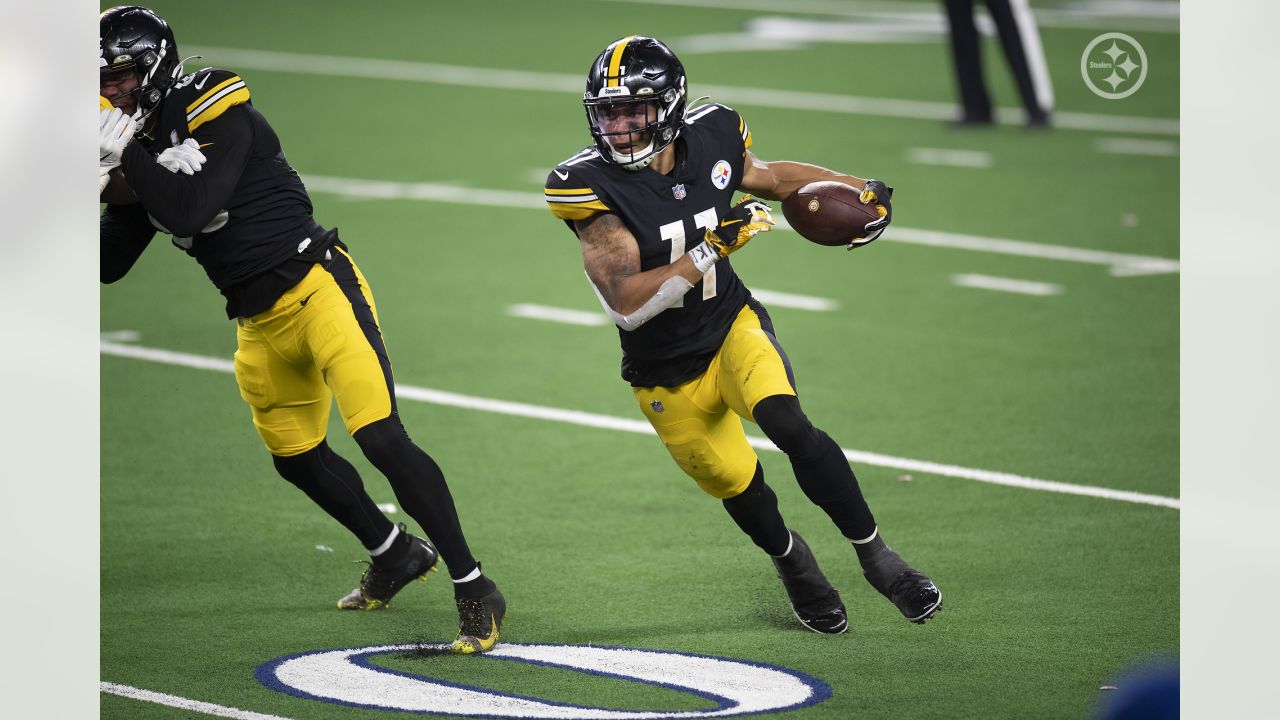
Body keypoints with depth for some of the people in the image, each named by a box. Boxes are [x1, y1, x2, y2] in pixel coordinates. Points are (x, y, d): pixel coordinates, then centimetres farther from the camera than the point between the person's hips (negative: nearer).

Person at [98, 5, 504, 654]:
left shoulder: (219, 114, -14)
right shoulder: (139, 146, 8)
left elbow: (190, 212, -27)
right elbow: (108, 264, 9)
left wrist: (128, 153, -19)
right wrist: (101, 189, -6)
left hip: (316, 288, -9)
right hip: (259, 325, 9)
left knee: (381, 439, -18)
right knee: (298, 460, 19)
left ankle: (474, 589, -12)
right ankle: (395, 555, 42)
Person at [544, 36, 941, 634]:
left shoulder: (708, 141, -11)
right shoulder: (593, 187, -23)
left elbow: (769, 177, 14)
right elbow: (627, 304, -30)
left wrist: (859, 189, 5)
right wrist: (711, 249, -34)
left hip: (733, 327, 1)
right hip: (668, 376, -1)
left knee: (790, 428, -26)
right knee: (741, 490, 12)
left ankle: (877, 560, -12)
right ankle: (791, 561, 46)